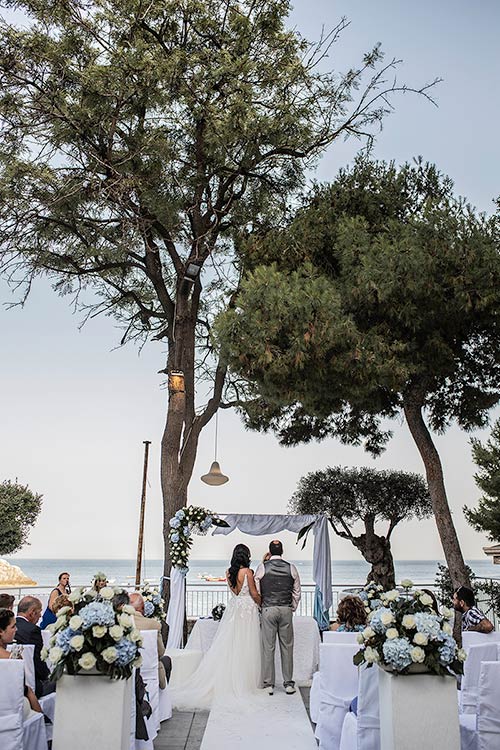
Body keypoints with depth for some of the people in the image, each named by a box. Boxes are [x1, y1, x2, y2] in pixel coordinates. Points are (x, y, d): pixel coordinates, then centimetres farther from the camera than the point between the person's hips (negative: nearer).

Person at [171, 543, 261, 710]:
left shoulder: (229, 572, 4)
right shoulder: (248, 572, -14)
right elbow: (254, 594, -9)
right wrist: (262, 604, 11)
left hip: (233, 609, 6)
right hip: (247, 610, -6)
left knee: (228, 646, 8)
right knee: (245, 648, 2)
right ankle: (244, 682, 8)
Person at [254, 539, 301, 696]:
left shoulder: (262, 567, -3)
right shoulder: (291, 568, 2)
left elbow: (256, 591, 0)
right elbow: (297, 592, 6)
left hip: (268, 610, -2)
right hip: (286, 610, 2)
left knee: (268, 647, 3)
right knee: (287, 647, 8)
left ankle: (268, 684, 7)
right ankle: (288, 684, 13)